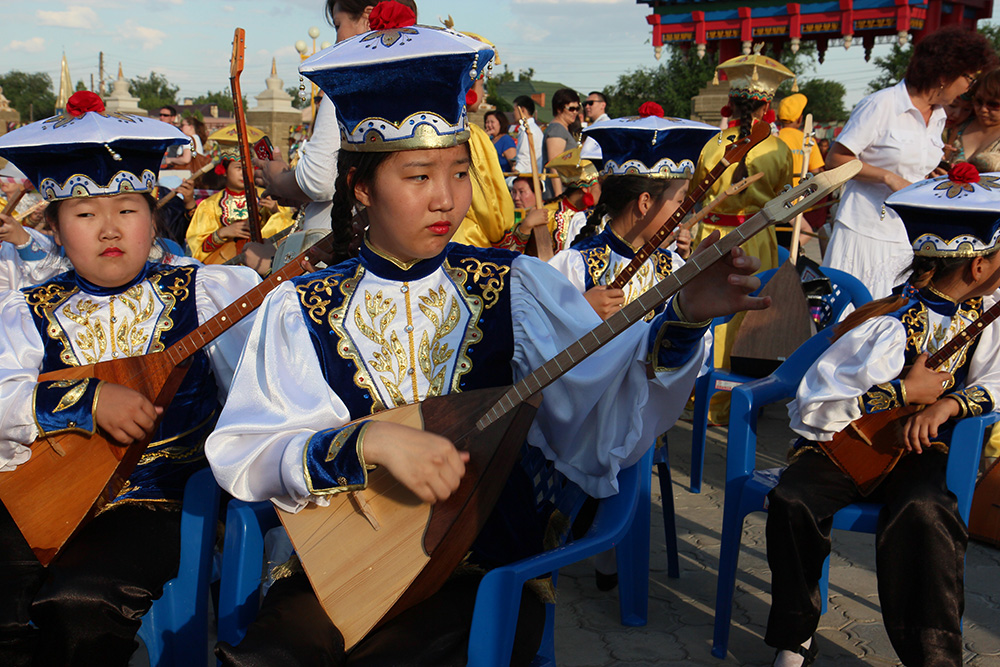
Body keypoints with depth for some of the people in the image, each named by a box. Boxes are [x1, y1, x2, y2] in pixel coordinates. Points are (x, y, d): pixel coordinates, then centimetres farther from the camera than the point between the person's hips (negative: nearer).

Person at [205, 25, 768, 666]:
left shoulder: (518, 287, 2)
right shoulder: (298, 310, 2)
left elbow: (603, 421, -6)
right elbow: (238, 455, -8)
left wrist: (682, 319, -20)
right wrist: (367, 442, -23)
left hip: (487, 567, 0)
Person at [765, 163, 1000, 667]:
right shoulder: (889, 327, -19)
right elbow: (811, 408, -21)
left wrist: (948, 403, -15)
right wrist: (905, 392, -20)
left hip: (916, 444, 3)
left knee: (923, 512, -33)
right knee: (792, 502, -31)